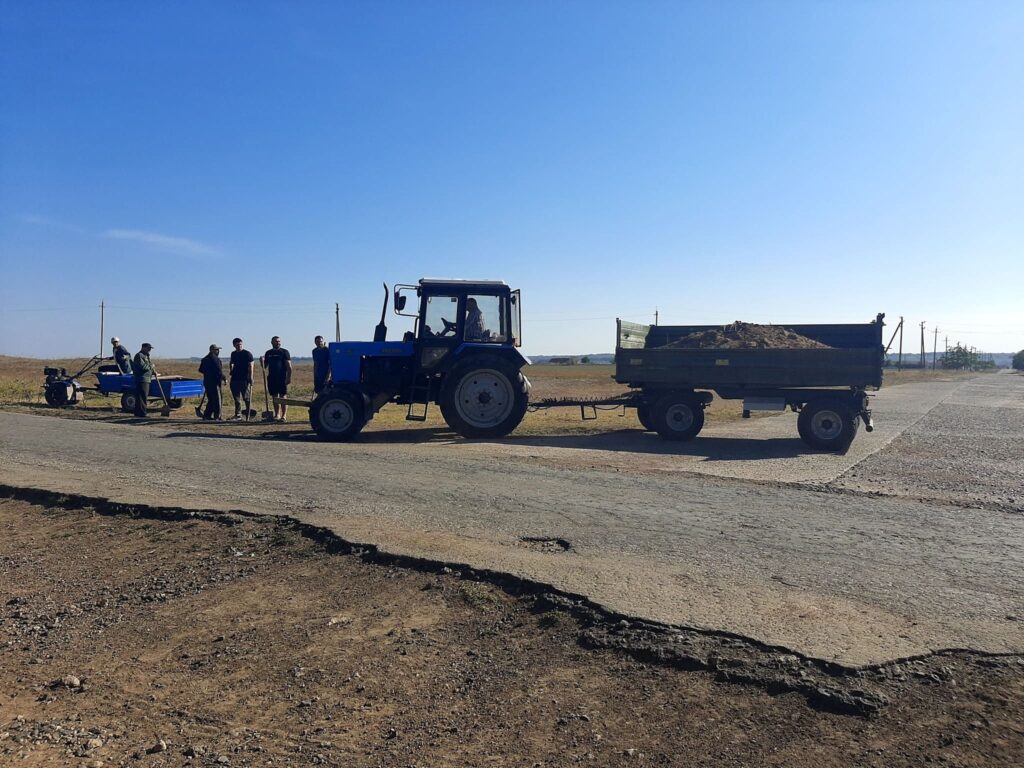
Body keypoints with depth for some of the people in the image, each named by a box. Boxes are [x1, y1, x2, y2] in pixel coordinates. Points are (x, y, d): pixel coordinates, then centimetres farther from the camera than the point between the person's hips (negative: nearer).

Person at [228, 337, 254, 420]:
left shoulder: (247, 353, -4)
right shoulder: (233, 354, 14)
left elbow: (250, 366, -8)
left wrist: (250, 377, -16)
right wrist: (230, 371, 13)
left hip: (245, 379, -6)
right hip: (235, 378, 6)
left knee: (247, 398, -3)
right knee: (236, 398, 9)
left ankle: (247, 417, 0)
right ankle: (237, 414, 14)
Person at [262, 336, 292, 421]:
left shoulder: (284, 352, 0)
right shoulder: (268, 353, 15)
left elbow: (289, 366, -5)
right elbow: (265, 366, 19)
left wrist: (289, 377, -13)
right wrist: (262, 361, -3)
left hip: (282, 378, -5)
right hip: (271, 378, 5)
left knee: (282, 397, -5)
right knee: (275, 397, 7)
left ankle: (284, 415, -4)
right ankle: (277, 415, 13)